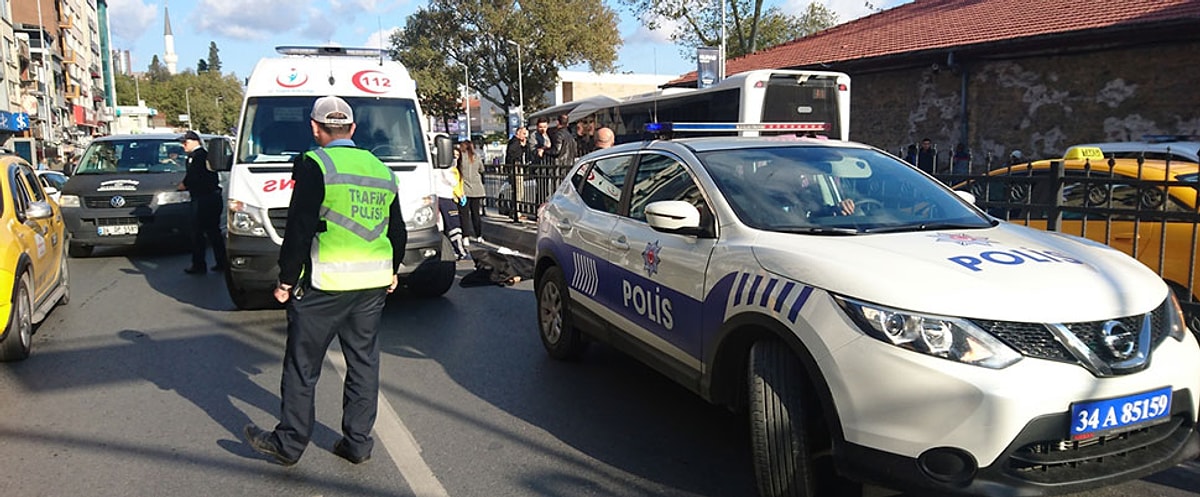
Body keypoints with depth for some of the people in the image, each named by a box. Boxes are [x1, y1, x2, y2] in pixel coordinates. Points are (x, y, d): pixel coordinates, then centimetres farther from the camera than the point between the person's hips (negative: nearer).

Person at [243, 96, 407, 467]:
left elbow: (300, 229, -13)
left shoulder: (315, 165, -8)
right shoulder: (382, 171, 12)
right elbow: (398, 232, 17)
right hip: (374, 283, 6)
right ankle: (358, 442, 20)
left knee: (302, 365, 7)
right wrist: (391, 271, 29)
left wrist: (286, 280, -5)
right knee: (364, 361, 13)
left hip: (325, 283, -6)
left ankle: (289, 443, 18)